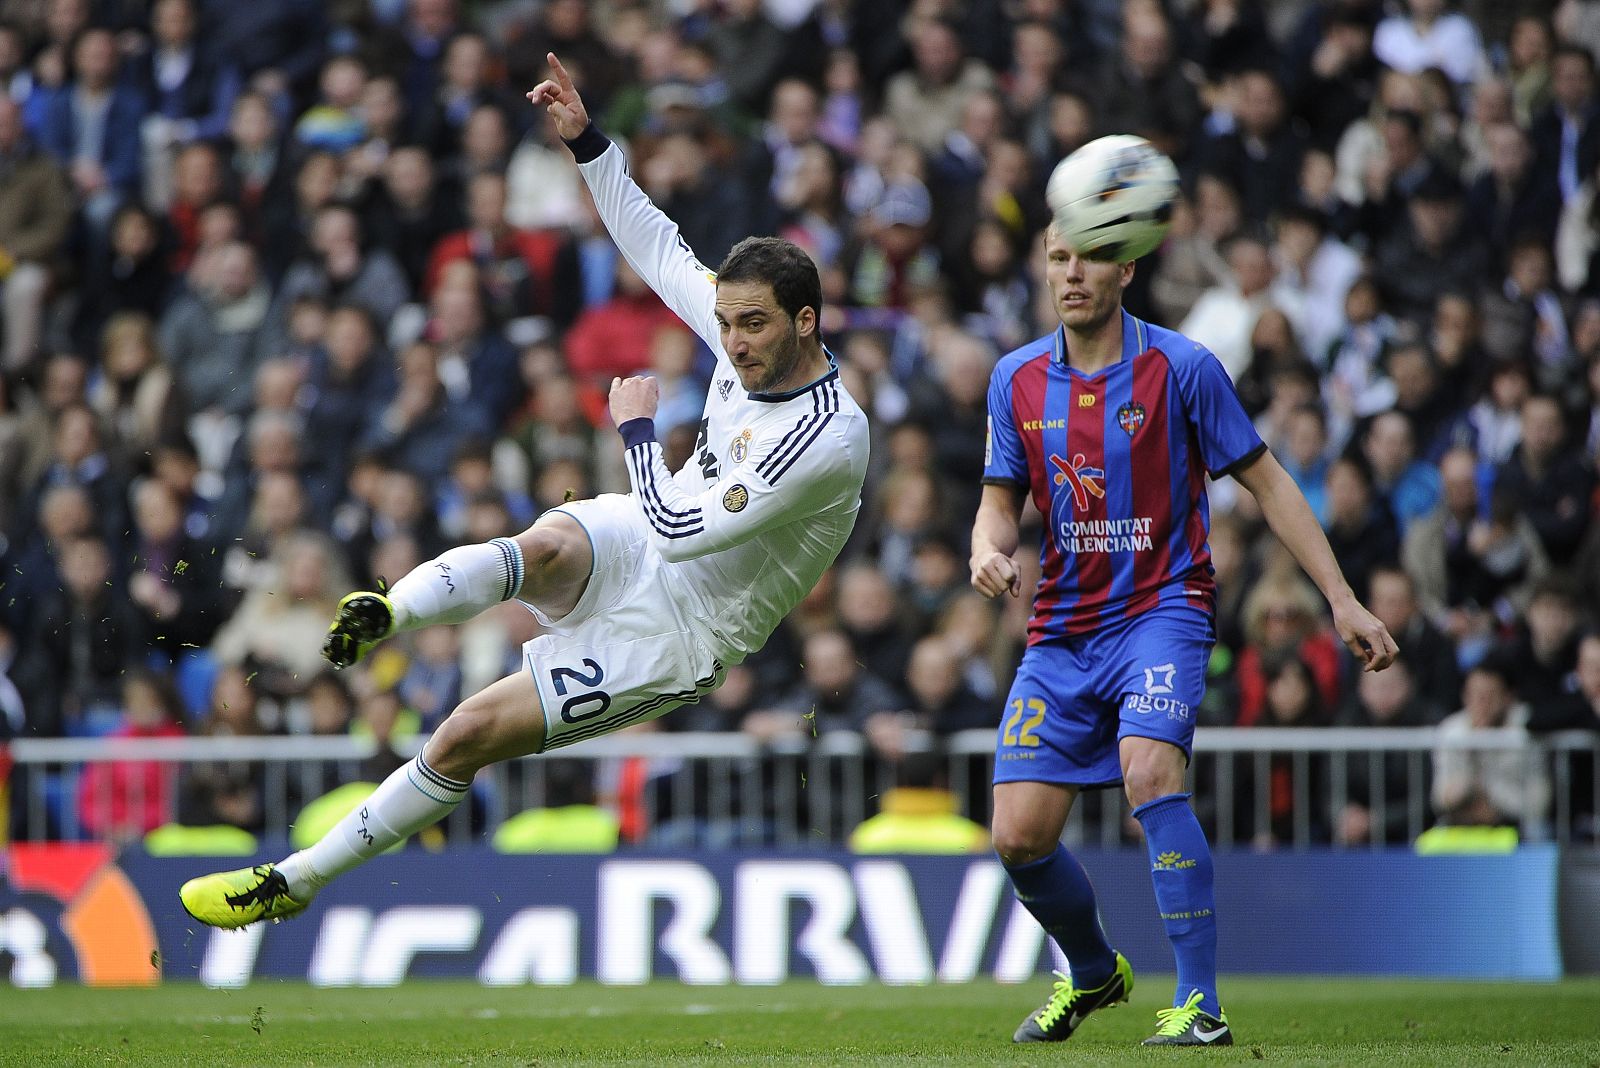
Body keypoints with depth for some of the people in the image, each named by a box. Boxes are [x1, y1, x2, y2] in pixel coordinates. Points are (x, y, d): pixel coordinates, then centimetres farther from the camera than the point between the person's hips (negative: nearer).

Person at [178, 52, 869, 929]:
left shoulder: (828, 438, -27)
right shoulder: (748, 341, -4)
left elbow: (680, 530, -29)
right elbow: (658, 248, 11)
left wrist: (637, 430, -16)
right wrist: (586, 139, 6)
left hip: (677, 634, -7)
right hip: (627, 545, 7)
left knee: (469, 734, -10)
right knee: (548, 546, -35)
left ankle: (295, 882, -1)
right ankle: (387, 613, -46)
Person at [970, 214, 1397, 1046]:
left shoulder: (1181, 368, -6)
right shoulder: (1017, 379, 5)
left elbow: (1266, 483, 0)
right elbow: (1001, 499, 11)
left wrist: (1342, 601, -3)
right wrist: (989, 551, -14)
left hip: (1162, 609, -4)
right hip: (1063, 627, 4)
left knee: (1149, 773, -30)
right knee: (1019, 837, -2)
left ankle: (1199, 1005, -26)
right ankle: (1093, 972, 29)